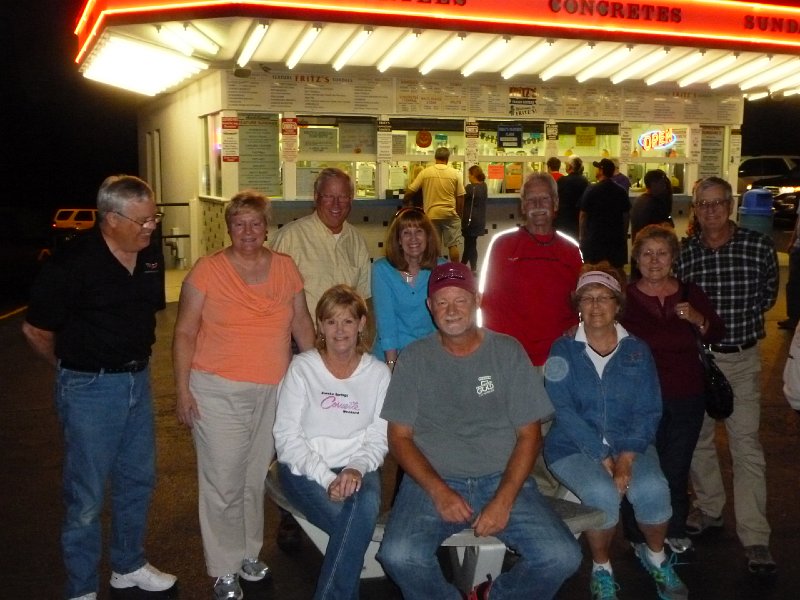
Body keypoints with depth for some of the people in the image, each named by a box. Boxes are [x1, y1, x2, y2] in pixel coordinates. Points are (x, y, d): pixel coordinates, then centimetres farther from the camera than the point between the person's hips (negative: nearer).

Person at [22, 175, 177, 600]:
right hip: (90, 387, -7)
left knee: (138, 478, 18)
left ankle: (129, 566, 38)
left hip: (137, 379, 7)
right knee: (87, 494, 4)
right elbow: (35, 329, -10)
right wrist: (73, 368, 5)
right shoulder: (73, 263, -20)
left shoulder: (150, 255, -1)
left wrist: (133, 362, 14)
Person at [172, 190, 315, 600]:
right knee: (223, 482, 0)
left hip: (273, 390, 4)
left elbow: (302, 324, 12)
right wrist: (183, 390, -8)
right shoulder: (207, 270, -6)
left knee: (256, 477, 14)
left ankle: (249, 554, 32)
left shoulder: (285, 267, 4)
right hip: (218, 391, -3)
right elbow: (185, 333, -4)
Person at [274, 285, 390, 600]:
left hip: (356, 469, 2)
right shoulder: (301, 368, -3)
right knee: (356, 524, -31)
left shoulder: (378, 373, 4)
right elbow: (287, 436, -7)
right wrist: (327, 479, -18)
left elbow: (378, 439, 3)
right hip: (304, 470, -2)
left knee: (366, 504, -33)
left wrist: (357, 469, -18)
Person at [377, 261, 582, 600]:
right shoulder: (414, 359, 4)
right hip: (433, 481, -1)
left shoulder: (508, 352, 5)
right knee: (398, 556, -29)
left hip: (502, 479, 1)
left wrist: (505, 498, -11)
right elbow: (399, 436, 2)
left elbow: (529, 434, 3)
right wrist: (439, 492, -13)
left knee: (563, 558, -21)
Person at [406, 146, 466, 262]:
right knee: (453, 245, 6)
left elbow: (410, 191, -2)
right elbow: (460, 197, -1)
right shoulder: (455, 173, -3)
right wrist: (460, 214, 11)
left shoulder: (425, 172, -3)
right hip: (450, 214, 0)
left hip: (431, 214, 0)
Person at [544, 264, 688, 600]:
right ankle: (601, 569, -2)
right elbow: (564, 411, -10)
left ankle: (655, 555, 7)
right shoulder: (563, 350, 0)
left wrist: (626, 457, -17)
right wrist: (603, 457, -18)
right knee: (603, 493, -31)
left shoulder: (637, 350, 6)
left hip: (630, 444, 2)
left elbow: (649, 411, -1)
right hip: (573, 446, -2)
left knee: (653, 488, -26)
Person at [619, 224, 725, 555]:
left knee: (677, 468, 11)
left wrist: (698, 320, -9)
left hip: (687, 397, 3)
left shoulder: (690, 294, 3)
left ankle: (675, 531, 32)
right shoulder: (625, 298, -6)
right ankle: (639, 539, 22)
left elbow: (717, 336, 10)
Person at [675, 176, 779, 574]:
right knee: (697, 439, 13)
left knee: (746, 445, -4)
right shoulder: (682, 253, -3)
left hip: (742, 358, -2)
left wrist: (741, 320, 3)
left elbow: (768, 293, 8)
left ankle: (755, 538, 1)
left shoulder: (759, 246, -8)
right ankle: (709, 508, 34)